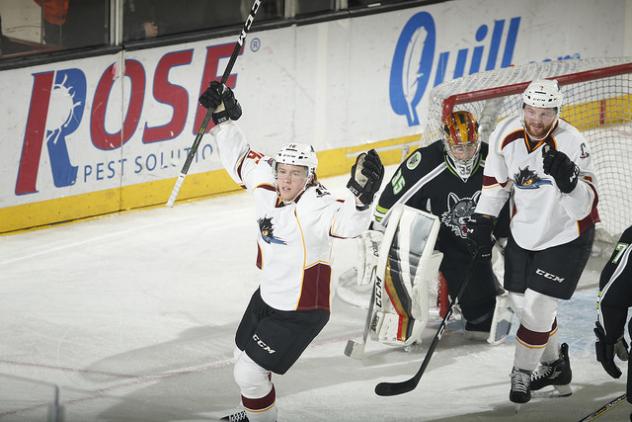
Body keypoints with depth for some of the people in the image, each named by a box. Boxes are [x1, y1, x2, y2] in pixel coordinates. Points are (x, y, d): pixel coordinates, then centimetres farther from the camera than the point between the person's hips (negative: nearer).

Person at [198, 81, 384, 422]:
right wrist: (224, 117, -1)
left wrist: (361, 195, -69)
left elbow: (347, 223, -50)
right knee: (243, 359, 28)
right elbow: (241, 159, 6)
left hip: (300, 313, -8)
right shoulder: (267, 185, -10)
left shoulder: (314, 208, -32)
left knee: (250, 373, -6)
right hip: (268, 295, 8)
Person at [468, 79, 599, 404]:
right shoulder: (505, 134, -12)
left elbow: (582, 208, -29)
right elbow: (496, 181, 6)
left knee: (538, 306, -6)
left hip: (565, 236, -5)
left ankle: (523, 373, 14)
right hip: (523, 234, 5)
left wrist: (568, 180, -47)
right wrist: (482, 220, 4)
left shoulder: (572, 144, -26)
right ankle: (553, 365, 35)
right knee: (523, 303, 13)